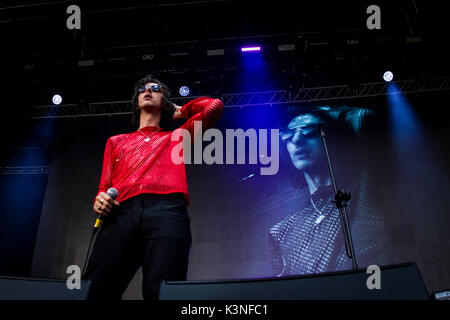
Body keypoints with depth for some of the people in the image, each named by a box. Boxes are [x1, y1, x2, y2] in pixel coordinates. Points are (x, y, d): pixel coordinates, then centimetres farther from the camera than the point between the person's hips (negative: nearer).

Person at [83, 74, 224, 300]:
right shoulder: (116, 141, 37)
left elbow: (214, 106, 25)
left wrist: (180, 111, 38)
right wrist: (100, 201, 5)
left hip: (167, 211, -2)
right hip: (121, 213, 2)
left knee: (160, 292, -24)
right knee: (94, 291, -17)